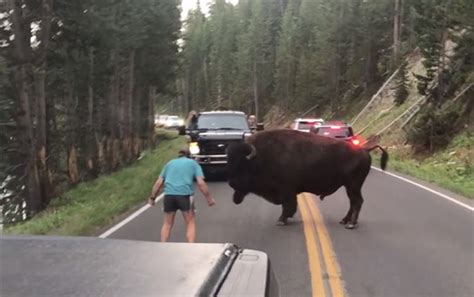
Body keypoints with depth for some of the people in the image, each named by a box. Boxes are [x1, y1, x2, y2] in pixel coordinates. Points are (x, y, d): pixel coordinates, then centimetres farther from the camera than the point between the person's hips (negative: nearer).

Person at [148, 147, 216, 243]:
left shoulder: (170, 163, 23)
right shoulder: (193, 163, 15)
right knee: (190, 223, 10)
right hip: (185, 195, -2)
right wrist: (209, 198, 7)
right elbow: (200, 183, 2)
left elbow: (159, 182, 16)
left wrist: (152, 197, 22)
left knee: (167, 223, 18)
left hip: (169, 195, 2)